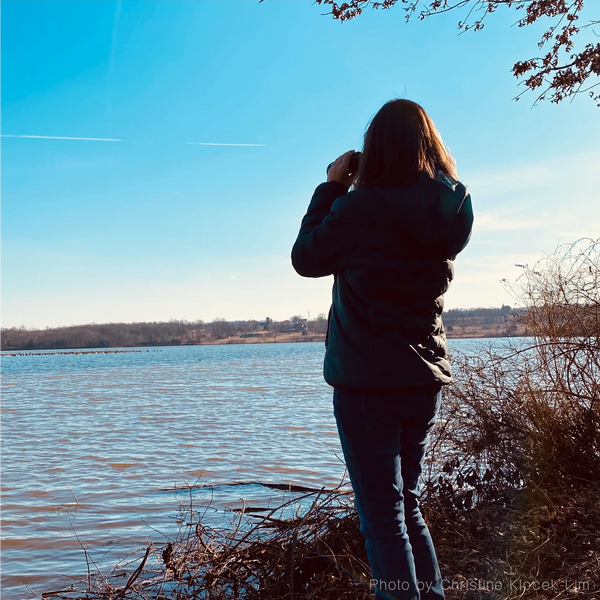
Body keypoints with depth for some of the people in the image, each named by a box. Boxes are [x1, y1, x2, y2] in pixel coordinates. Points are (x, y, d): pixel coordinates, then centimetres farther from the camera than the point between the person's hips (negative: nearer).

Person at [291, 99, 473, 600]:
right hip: (425, 382, 7)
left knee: (383, 515, 1)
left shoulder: (362, 207, -15)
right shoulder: (450, 212, 4)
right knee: (407, 506, 19)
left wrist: (332, 187, 5)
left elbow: (306, 258, 0)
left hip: (366, 383, -7)